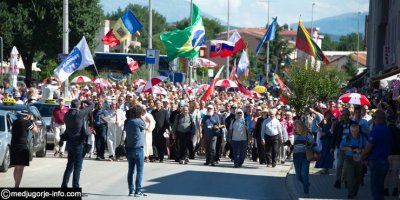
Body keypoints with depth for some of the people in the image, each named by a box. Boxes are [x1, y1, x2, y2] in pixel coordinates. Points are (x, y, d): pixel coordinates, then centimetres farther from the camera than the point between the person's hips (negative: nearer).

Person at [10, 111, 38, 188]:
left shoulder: (15, 122, 10)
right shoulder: (27, 122, -8)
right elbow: (36, 132, 2)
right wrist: (32, 121, 11)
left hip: (13, 147, 6)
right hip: (22, 147, -6)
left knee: (16, 167, 17)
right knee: (20, 168, -3)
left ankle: (16, 185, 26)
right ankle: (17, 186, -7)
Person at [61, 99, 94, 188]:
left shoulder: (67, 115, 1)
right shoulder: (80, 114, -15)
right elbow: (92, 105, -7)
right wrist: (84, 101, 12)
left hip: (69, 142, 6)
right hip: (78, 143, -6)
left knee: (70, 165, 17)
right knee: (77, 166, -1)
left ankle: (64, 185, 17)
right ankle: (75, 186, -3)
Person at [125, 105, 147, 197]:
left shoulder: (127, 121, 5)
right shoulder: (138, 121, -13)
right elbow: (144, 126, 2)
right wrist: (143, 119, 10)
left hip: (129, 148, 7)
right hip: (138, 148, -7)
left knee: (131, 170, 11)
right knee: (139, 171, -3)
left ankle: (131, 190, 13)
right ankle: (138, 191, -6)